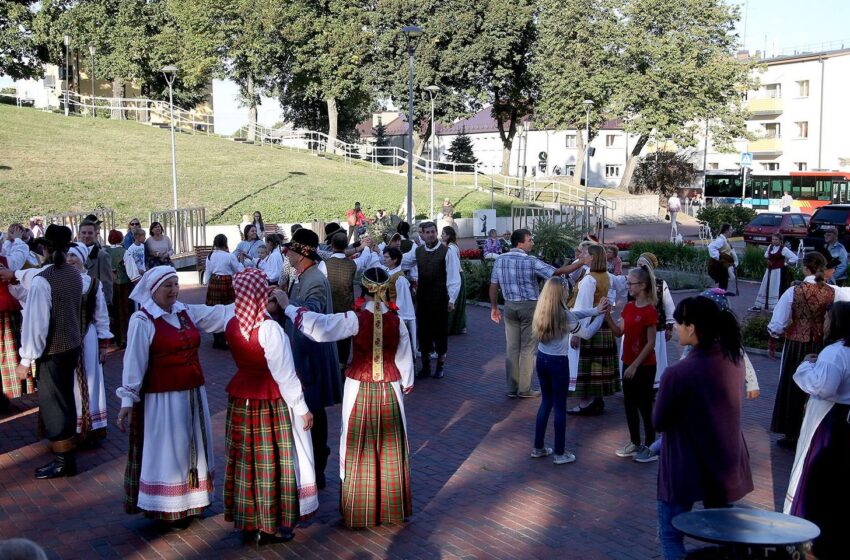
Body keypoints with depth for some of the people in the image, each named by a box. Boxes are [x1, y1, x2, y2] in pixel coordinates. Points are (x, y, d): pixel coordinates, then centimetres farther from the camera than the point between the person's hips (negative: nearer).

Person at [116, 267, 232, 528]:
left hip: (193, 394, 7)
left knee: (192, 447, 15)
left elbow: (220, 314, 5)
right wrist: (127, 400, -16)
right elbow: (134, 363, -14)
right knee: (166, 452, 1)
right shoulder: (142, 321, -12)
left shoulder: (186, 312, 6)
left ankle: (189, 503, 28)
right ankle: (165, 510, 12)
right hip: (161, 398, -7)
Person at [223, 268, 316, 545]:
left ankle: (247, 524, 29)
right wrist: (302, 408, -9)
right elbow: (284, 374, -18)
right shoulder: (270, 328, -23)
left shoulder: (232, 325, -4)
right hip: (271, 403, -6)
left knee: (245, 461, 16)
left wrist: (266, 309, 10)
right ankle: (272, 527, 19)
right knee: (272, 462, 7)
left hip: (241, 399, 6)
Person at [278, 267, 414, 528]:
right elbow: (404, 359, 4)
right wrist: (406, 385, 19)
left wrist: (289, 307, -12)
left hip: (360, 389, -2)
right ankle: (392, 506, 26)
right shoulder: (396, 321, -6)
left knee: (359, 449, 8)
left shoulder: (355, 319, -15)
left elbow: (319, 327, -22)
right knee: (390, 448, 14)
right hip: (390, 389, 2)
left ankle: (359, 510, 17)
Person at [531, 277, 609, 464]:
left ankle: (538, 447, 25)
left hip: (541, 359, 7)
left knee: (546, 402, 19)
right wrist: (600, 314, 9)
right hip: (558, 363, -7)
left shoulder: (541, 311, 0)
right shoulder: (564, 315, -20)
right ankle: (560, 453, 14)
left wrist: (595, 310, 9)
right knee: (560, 407, 5)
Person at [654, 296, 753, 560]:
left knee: (671, 535, 11)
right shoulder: (734, 359, -6)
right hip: (727, 461, 6)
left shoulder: (678, 373, -26)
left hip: (687, 468, -6)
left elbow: (659, 422, -13)